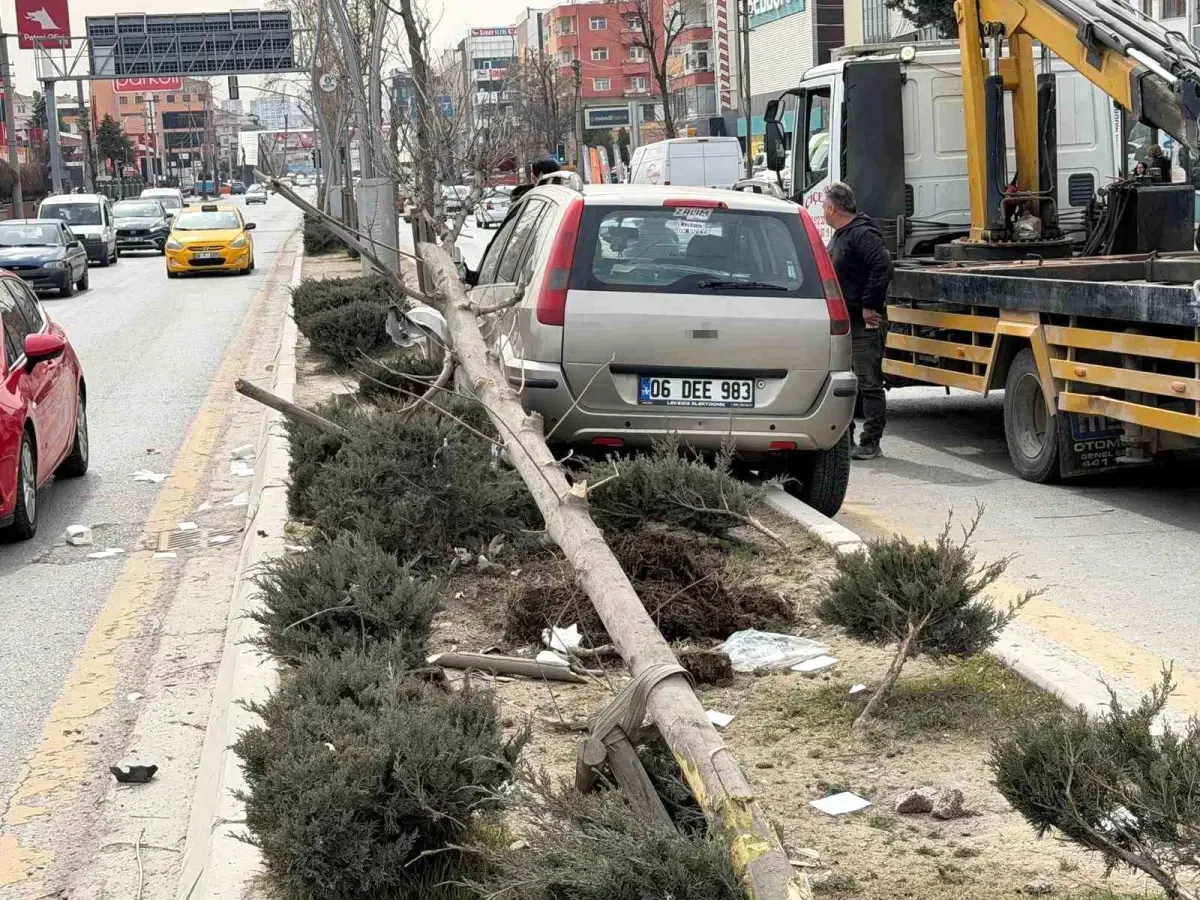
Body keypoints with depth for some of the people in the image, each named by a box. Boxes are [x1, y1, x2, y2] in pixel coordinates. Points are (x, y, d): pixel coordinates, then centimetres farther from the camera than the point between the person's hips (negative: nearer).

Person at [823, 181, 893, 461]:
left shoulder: (862, 234, -15)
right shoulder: (839, 236, 18)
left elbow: (882, 266, -27)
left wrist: (870, 306, -24)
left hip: (864, 324, -11)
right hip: (842, 322, 11)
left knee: (869, 384, -5)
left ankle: (870, 442, -3)